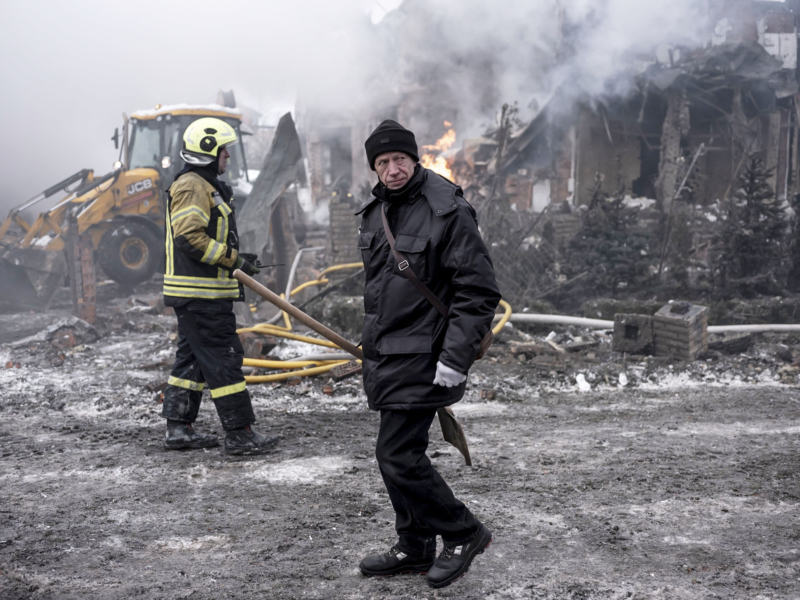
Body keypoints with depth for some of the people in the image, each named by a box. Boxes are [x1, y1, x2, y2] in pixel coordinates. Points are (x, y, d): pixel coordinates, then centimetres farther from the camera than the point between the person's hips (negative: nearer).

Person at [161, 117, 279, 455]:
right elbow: (189, 238, -24)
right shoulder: (191, 186, -13)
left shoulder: (207, 187, 22)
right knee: (223, 360, -8)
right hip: (201, 294, -11)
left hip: (198, 294, 11)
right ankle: (240, 434, -5)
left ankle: (178, 428, 20)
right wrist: (233, 259, -19)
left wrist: (236, 260, 15)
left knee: (193, 359, 14)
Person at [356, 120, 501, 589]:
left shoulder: (448, 211, -15)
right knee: (396, 453, 14)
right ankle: (414, 549, 28)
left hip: (422, 361, -9)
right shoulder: (376, 211, 11)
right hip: (387, 357, 9)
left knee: (398, 455, -9)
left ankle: (463, 533, 10)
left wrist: (455, 359, -21)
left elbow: (480, 291, -17)